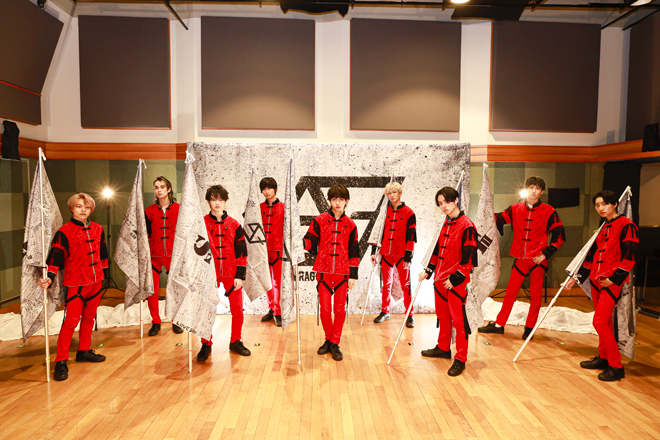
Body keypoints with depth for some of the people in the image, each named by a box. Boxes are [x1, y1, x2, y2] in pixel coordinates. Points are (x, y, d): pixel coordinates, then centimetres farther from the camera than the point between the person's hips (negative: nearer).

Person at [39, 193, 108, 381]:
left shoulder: (97, 229, 9)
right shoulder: (64, 232, -7)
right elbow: (56, 256, -13)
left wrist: (105, 272, 21)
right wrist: (50, 277, -25)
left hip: (96, 282, 6)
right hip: (76, 283, -5)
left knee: (89, 317, 15)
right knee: (71, 320, -8)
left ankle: (84, 351, 29)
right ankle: (61, 361, 0)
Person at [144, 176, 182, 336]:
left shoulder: (179, 209, 4)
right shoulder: (149, 211, 7)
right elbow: (146, 235, 9)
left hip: (174, 255, -1)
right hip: (154, 255, 1)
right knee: (152, 290, -2)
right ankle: (155, 322, 16)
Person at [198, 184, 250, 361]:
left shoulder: (234, 224, 4)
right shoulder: (202, 224, 1)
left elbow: (241, 251, 3)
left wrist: (240, 275, -2)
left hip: (231, 274, 1)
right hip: (209, 274, -1)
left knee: (237, 310, 4)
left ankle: (235, 342, 23)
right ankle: (206, 345, 19)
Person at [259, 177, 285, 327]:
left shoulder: (283, 207, -1)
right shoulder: (259, 207, 9)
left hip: (277, 249, -4)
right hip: (263, 249, 4)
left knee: (277, 281, -1)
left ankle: (277, 312, 9)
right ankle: (271, 309, 25)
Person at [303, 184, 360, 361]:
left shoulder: (350, 225, 5)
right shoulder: (319, 220, 3)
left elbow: (354, 252, 7)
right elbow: (310, 242, -1)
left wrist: (353, 275, 4)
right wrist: (301, 242, -24)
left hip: (342, 273, 1)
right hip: (324, 272, 0)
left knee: (339, 309, 5)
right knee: (325, 309, 6)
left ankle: (335, 344, 18)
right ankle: (328, 340, 26)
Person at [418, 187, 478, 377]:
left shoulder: (466, 225, -14)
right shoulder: (445, 224, 11)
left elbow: (468, 257, -16)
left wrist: (455, 278, -16)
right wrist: (428, 271, 16)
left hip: (456, 281, -8)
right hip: (440, 278, 8)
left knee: (458, 319, 0)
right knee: (443, 316, 19)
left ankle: (460, 360, 11)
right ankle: (443, 348, 36)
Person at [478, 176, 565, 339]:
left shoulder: (548, 211, -3)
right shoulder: (515, 209, 5)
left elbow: (559, 235, -1)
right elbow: (497, 219, 10)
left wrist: (546, 253, -7)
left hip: (538, 260, -2)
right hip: (520, 259, 2)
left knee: (535, 295, 5)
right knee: (510, 292, 8)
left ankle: (529, 327, 20)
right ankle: (499, 324, 18)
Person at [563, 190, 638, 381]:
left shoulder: (626, 225, -9)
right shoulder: (603, 229, 16)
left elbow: (629, 257, -15)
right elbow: (592, 255, 19)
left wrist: (614, 279, -18)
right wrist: (578, 277, 17)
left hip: (612, 282, -8)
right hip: (596, 280, 8)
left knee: (600, 322, -11)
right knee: (604, 321, 16)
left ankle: (616, 367, 0)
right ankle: (603, 358, 27)